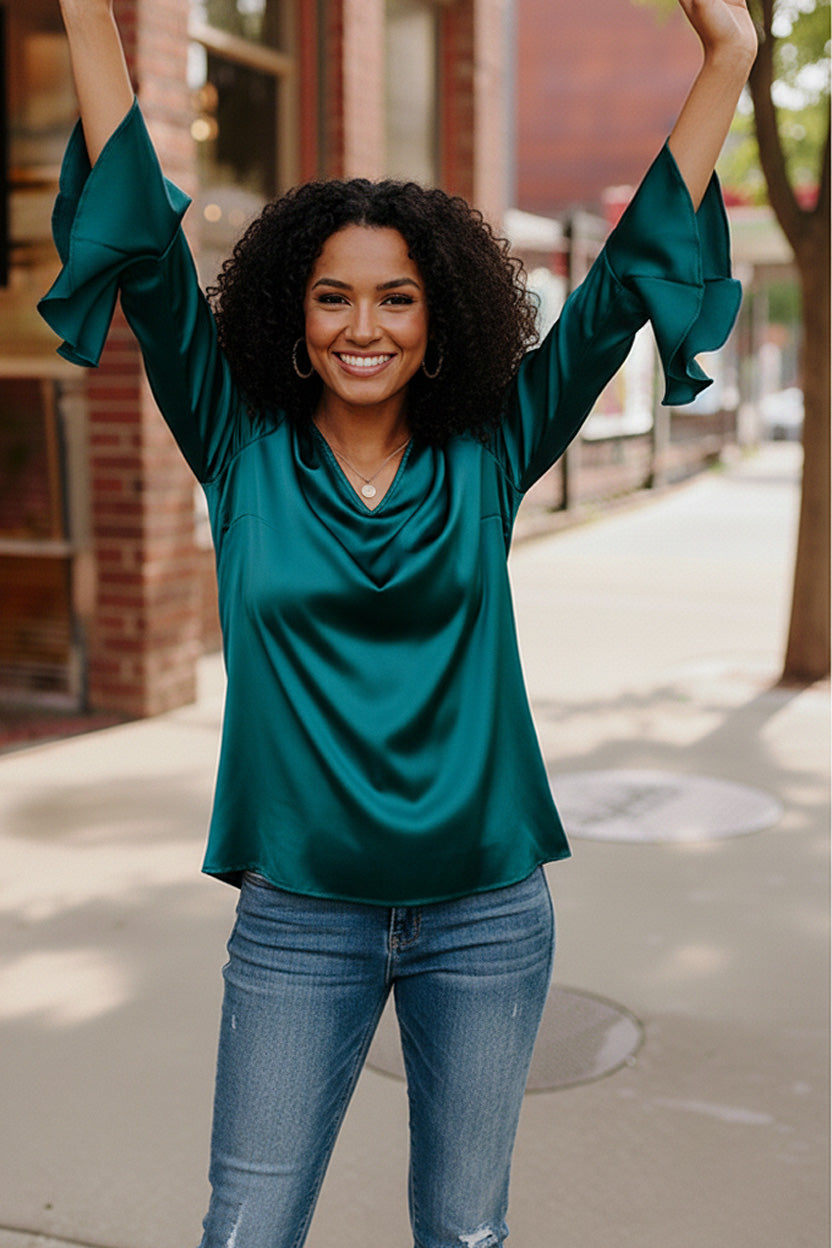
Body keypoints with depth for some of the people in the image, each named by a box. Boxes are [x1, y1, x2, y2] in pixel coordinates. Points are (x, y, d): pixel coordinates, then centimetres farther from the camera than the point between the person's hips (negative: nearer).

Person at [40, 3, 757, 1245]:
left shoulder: (490, 455, 0)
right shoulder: (243, 451, -2)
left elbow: (627, 279, 0)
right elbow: (145, 251, -6)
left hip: (487, 912, 1)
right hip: (299, 917, -1)